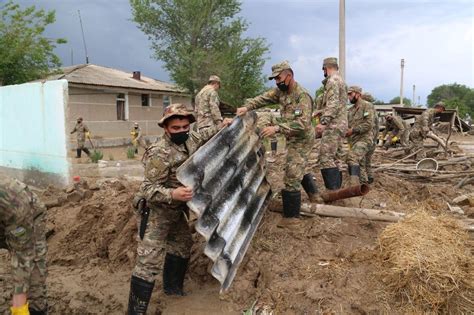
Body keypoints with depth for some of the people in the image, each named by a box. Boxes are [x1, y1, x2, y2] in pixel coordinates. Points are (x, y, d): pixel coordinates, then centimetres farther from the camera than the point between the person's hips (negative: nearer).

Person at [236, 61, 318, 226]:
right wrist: (247, 106, -16)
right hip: (293, 138, 9)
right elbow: (264, 98, 2)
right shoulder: (281, 91, 1)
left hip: (301, 139, -9)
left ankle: (291, 216, -2)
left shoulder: (302, 95, -26)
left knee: (292, 175, -10)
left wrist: (277, 128, -44)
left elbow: (303, 123, -35)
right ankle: (313, 193, 46)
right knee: (298, 168, 26)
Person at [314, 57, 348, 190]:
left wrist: (323, 122, -30)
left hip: (333, 125, -10)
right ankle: (337, 188, 15)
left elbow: (333, 104, -22)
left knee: (326, 158, -14)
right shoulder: (340, 80, 23)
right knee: (333, 159, 12)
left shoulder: (332, 80, -9)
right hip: (339, 124, 10)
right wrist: (320, 113, 36)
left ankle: (333, 190, -17)